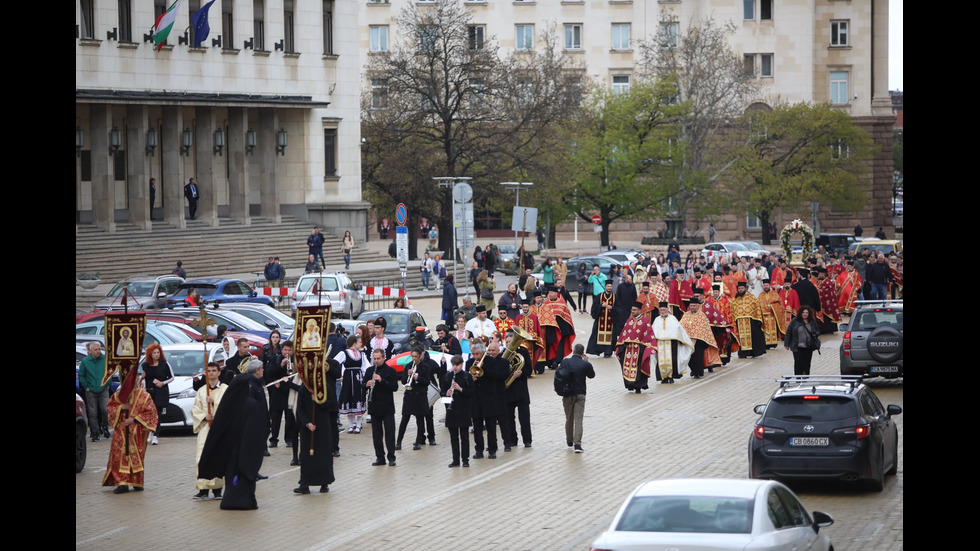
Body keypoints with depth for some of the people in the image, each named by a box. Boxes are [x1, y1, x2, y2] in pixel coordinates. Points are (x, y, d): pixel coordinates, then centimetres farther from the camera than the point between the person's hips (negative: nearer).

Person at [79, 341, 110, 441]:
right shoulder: (85, 361, -2)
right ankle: (96, 433, 8)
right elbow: (81, 376, 6)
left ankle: (104, 427, 16)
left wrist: (107, 384, 4)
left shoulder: (105, 359, -2)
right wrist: (86, 387, 0)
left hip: (103, 390, 0)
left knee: (106, 410, -10)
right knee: (92, 413, 1)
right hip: (91, 391, 0)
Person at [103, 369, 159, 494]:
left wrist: (134, 420, -14)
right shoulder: (118, 395, 6)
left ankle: (137, 483, 8)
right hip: (121, 433, 3)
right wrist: (121, 408, -11)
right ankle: (122, 484, -7)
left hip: (137, 432, -2)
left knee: (137, 456, -1)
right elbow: (110, 407, 10)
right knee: (119, 456, -7)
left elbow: (150, 412, -6)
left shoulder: (143, 395, -4)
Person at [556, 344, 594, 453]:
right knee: (578, 419, -3)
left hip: (567, 395, 1)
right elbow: (592, 375, 10)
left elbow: (558, 375, -12)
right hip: (580, 395, -1)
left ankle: (569, 441, 30)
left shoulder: (565, 361, -7)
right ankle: (577, 444, -14)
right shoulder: (585, 365, -8)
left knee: (569, 419, 17)